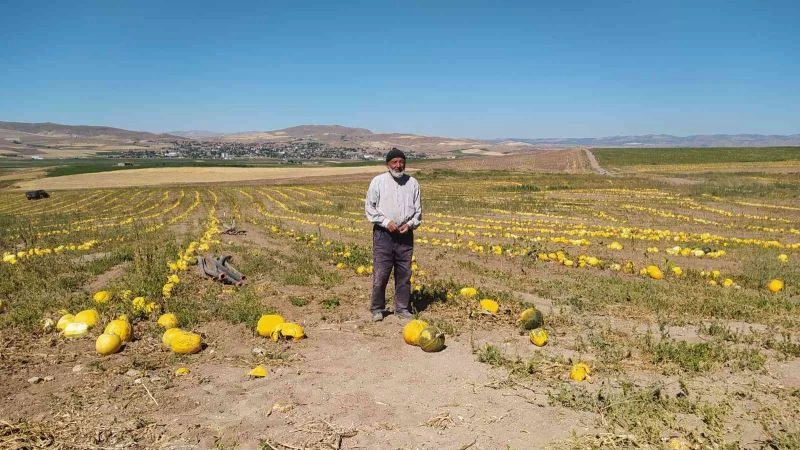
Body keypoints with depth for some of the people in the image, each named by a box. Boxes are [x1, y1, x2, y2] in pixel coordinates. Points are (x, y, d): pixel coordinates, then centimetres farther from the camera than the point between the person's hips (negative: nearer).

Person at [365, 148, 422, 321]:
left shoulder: (412, 183, 8)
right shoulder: (378, 181, 0)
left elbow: (418, 209, 12)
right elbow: (369, 207, 0)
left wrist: (410, 224, -6)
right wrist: (386, 222, -12)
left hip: (405, 234, 3)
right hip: (383, 234, -3)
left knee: (404, 274, 8)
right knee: (380, 273, -2)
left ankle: (402, 308, 21)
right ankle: (377, 309, 13)